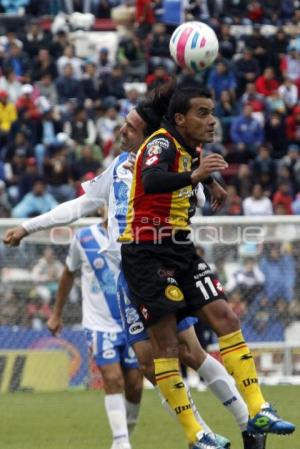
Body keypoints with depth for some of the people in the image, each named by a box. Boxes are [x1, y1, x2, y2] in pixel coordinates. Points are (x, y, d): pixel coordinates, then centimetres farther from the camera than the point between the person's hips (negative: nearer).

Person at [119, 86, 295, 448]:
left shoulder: (187, 149, 12)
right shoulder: (162, 143, -16)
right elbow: (151, 180, -41)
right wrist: (193, 177, -57)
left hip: (179, 250, 9)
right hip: (147, 253, -9)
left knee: (225, 317, -3)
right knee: (165, 343, -7)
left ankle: (258, 413, -4)